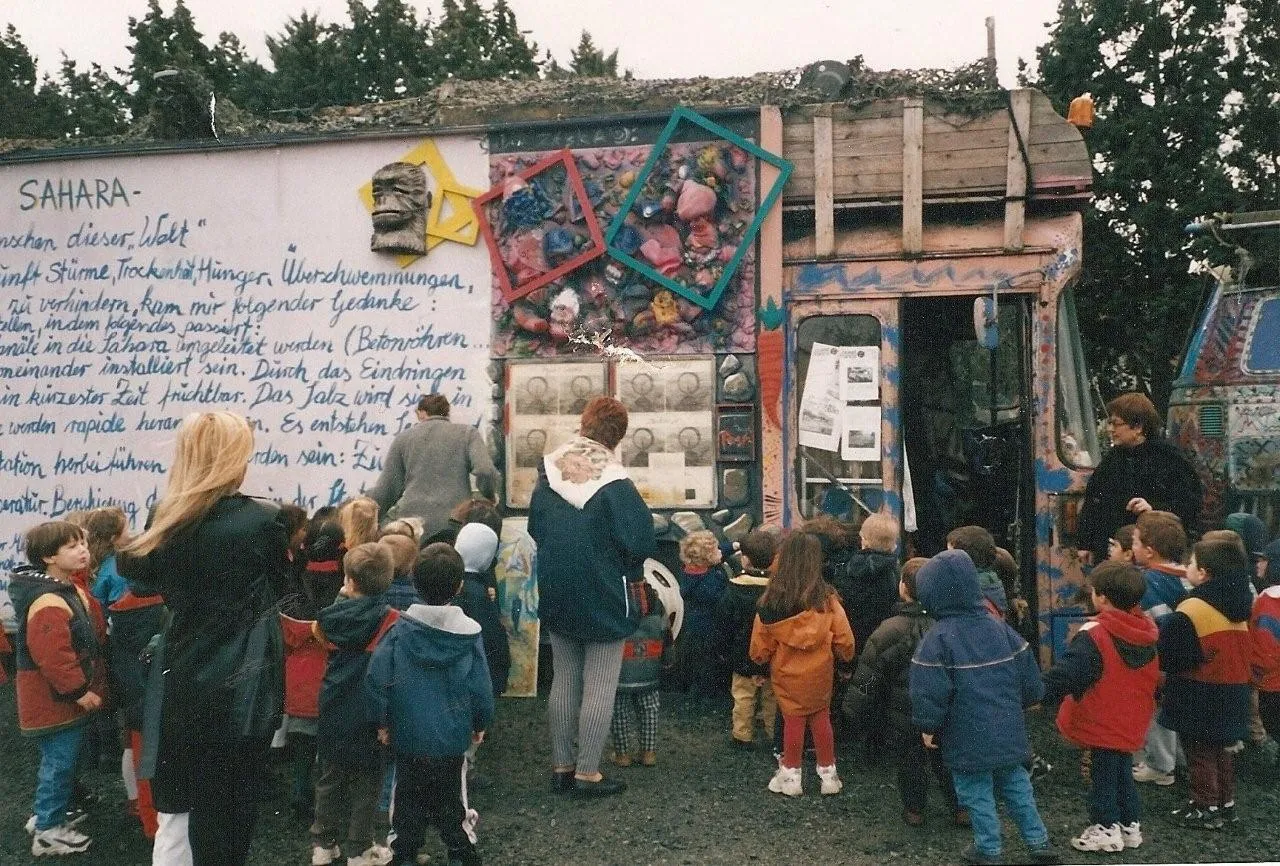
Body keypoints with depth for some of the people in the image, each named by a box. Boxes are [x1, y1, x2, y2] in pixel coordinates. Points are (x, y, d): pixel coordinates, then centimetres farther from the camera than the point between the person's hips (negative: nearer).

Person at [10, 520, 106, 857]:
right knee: (60, 761, 0)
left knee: (58, 760, 21)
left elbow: (87, 638, 23)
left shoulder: (68, 590, 10)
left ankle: (47, 814, 36)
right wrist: (78, 691, -24)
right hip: (57, 699, -10)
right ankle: (48, 832, 12)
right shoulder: (49, 602, -26)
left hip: (68, 696, 10)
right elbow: (52, 657, -30)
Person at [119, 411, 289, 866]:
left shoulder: (167, 521, -4)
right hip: (246, 683, -4)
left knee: (202, 794, 17)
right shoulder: (263, 519, -16)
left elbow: (168, 589, 12)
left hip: (190, 679, 4)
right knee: (239, 794, 10)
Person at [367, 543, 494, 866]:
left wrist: (382, 721, 1)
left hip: (407, 737, 0)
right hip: (453, 739, 0)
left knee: (408, 801, 16)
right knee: (452, 803, 14)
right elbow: (481, 686, -9)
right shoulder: (469, 633, -11)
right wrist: (480, 724, 8)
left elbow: (376, 679, -13)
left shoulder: (400, 630, -11)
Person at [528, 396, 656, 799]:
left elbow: (534, 528, 9)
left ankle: (561, 765, 22)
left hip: (556, 597, 6)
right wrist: (629, 572, 2)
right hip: (603, 600, -5)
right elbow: (640, 543, -19)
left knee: (564, 681, 16)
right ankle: (587, 773, 8)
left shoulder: (548, 474, -1)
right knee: (599, 687, 4)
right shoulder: (615, 485, -18)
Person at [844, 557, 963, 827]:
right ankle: (961, 807, 29)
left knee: (910, 760, 16)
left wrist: (855, 709, -2)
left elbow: (868, 678, -15)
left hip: (906, 716, -3)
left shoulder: (890, 631, -22)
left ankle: (914, 809, 27)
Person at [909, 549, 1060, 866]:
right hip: (1008, 729, 6)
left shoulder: (937, 639, -19)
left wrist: (928, 727, -3)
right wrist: (1014, 706, 21)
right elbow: (1029, 679, 6)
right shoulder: (1000, 627, -1)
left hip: (968, 737, -5)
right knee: (1016, 785, 19)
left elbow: (930, 691, -17)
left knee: (977, 793, 9)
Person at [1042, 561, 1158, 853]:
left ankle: (1106, 829, 12)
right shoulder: (1146, 631, -1)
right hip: (1131, 722, 7)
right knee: (1123, 773, 20)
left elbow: (1065, 673, -27)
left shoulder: (1094, 635, -25)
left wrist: (1040, 693, -21)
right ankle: (1131, 825, 28)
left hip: (1102, 723, -7)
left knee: (1103, 775, 6)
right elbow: (1153, 678, 14)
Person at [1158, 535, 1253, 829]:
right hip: (1230, 694, 8)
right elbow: (1236, 651, 16)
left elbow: (1170, 657, -20)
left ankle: (1206, 808, 11)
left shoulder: (1191, 611, -22)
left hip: (1199, 697, -7)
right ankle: (1225, 802, 29)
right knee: (1219, 749, 20)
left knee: (1199, 751, 5)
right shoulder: (1237, 608, 4)